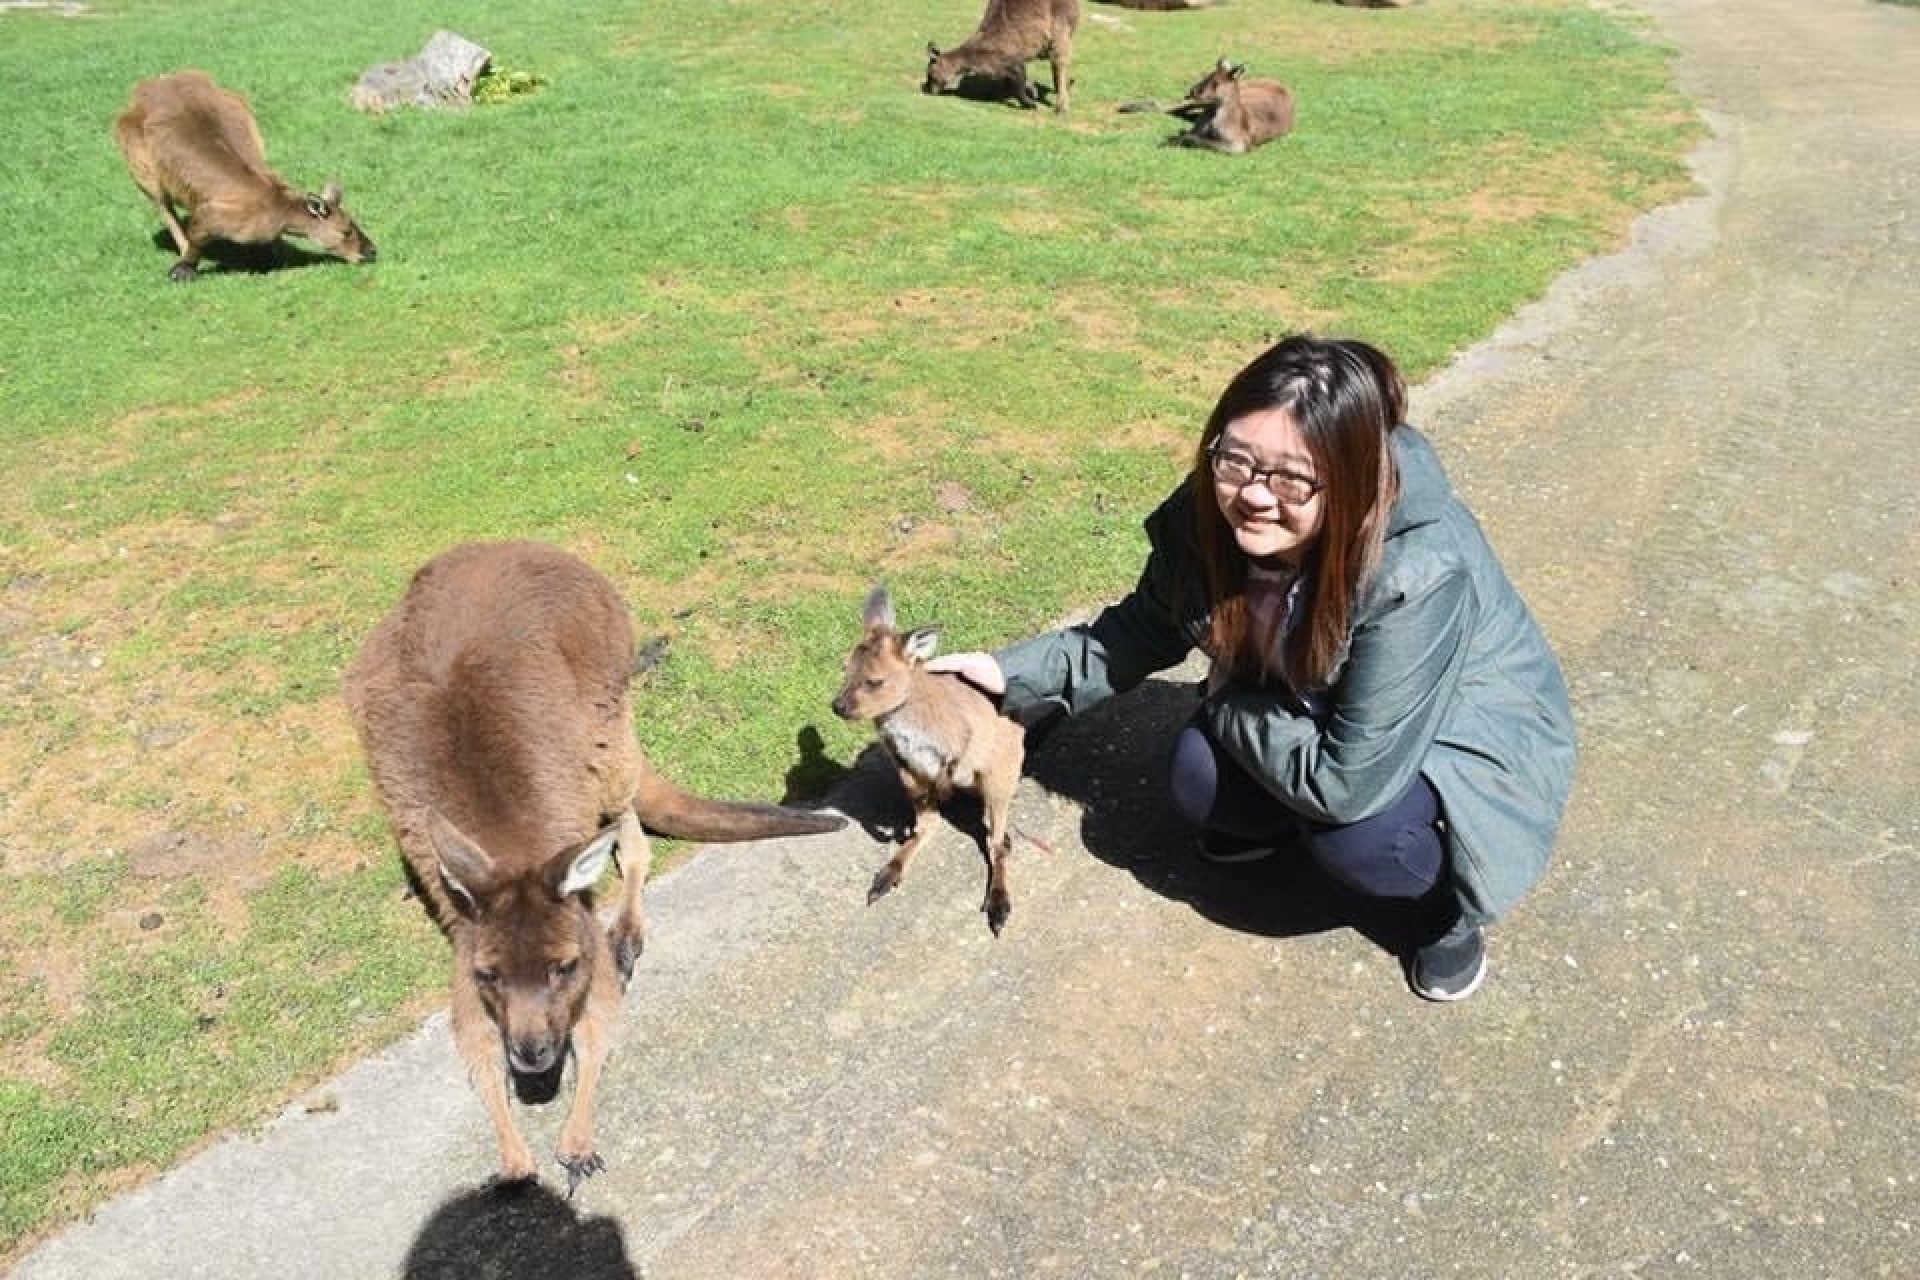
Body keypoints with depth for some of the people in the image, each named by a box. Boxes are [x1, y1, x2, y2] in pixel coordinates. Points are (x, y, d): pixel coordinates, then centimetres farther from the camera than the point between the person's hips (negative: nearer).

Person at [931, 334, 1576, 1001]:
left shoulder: (1419, 571, -41)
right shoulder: (1215, 512, -22)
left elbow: (1347, 781, -36)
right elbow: (1145, 628, -2)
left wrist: (1226, 703, -21)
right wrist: (1019, 670, -11)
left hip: (1471, 731, -5)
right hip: (1313, 707, 5)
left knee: (1357, 838, -31)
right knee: (1201, 776, -18)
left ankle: (1449, 890, 4)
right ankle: (1288, 817, 16)